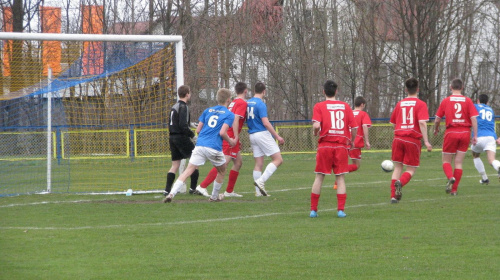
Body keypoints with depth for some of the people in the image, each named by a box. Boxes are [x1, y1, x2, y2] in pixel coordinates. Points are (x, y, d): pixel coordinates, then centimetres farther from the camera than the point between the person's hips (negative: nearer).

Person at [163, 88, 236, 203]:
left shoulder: (208, 111, 17)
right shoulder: (229, 115, 3)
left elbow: (198, 130, 15)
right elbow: (222, 132, -10)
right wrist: (230, 141, 8)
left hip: (200, 145, 3)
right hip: (214, 148, -3)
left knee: (188, 171, -5)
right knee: (221, 171, 24)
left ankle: (171, 193, -22)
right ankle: (214, 196, 32)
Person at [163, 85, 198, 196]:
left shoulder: (174, 107, 15)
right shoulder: (183, 107, -12)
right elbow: (183, 125, -21)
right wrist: (192, 134, -10)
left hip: (172, 137, 8)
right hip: (181, 137, -8)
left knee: (175, 165, 7)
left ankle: (167, 189, -2)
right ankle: (193, 188, 1)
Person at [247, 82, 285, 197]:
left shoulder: (248, 103, 10)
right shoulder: (261, 104, -13)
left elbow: (246, 120, 18)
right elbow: (265, 123, -18)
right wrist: (277, 136, -13)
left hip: (252, 135, 8)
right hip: (262, 134, -8)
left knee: (259, 163, 10)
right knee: (278, 159, -5)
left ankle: (258, 191, 7)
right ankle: (261, 181, -16)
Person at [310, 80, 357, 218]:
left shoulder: (319, 106, -2)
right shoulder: (345, 106, 5)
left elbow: (316, 125, -15)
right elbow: (354, 126, 1)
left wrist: (315, 133, 6)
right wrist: (352, 141, 16)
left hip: (325, 145, -1)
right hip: (342, 145, 1)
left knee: (319, 177, 7)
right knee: (340, 178, 5)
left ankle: (313, 209, 8)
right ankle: (341, 210, -2)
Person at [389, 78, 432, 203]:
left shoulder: (400, 104, 10)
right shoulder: (421, 104, -3)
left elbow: (393, 123, 16)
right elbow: (422, 122, -15)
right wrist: (426, 141, -16)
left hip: (398, 138, 3)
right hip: (413, 140, -3)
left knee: (397, 167, 11)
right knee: (411, 169, 6)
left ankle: (393, 196, 2)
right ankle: (400, 182, -26)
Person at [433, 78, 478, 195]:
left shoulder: (445, 101, 0)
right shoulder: (468, 101, 1)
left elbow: (437, 119, 3)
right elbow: (474, 118, -5)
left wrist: (436, 129, 23)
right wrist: (475, 136, -2)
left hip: (451, 133, -1)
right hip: (465, 132, 1)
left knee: (446, 161, 9)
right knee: (458, 163, 8)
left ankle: (450, 177, -21)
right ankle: (454, 189, 5)